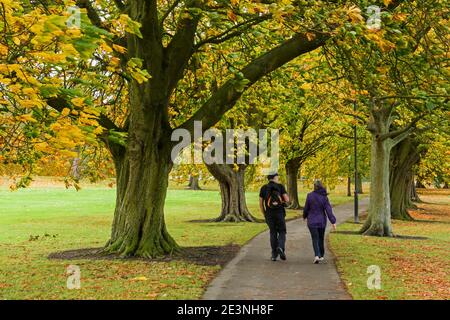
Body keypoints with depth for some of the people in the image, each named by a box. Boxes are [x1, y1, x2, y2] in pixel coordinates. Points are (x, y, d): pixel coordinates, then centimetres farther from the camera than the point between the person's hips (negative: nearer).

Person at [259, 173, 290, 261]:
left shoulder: (263, 188, 3)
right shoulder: (280, 186, -3)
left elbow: (261, 204, 3)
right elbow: (287, 200, -8)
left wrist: (265, 215, 14)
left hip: (269, 214, 2)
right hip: (279, 213, -2)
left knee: (273, 233, 13)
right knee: (282, 232, 10)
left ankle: (274, 254, 8)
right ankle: (280, 248, -18)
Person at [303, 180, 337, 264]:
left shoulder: (310, 196, -9)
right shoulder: (324, 197, -7)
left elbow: (306, 208, -2)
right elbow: (328, 210, -13)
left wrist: (304, 216, 18)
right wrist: (333, 221, -13)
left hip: (312, 221, -2)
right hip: (322, 221, 2)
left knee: (315, 239, -2)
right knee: (321, 238, 18)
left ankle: (317, 256, -21)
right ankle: (321, 256, 28)